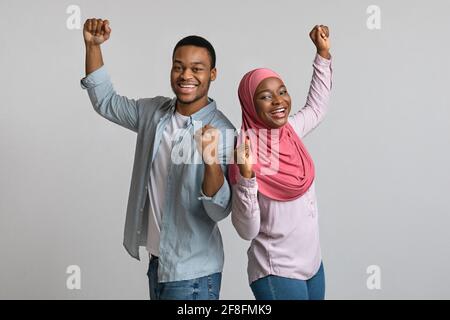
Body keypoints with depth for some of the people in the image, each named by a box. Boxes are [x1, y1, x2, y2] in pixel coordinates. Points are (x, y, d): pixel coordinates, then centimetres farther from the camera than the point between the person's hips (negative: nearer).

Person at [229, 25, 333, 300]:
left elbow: (317, 108, 22)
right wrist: (245, 176, -33)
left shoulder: (291, 130, -1)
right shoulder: (247, 152, -19)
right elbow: (247, 230, -20)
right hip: (277, 273, -7)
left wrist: (323, 54, 17)